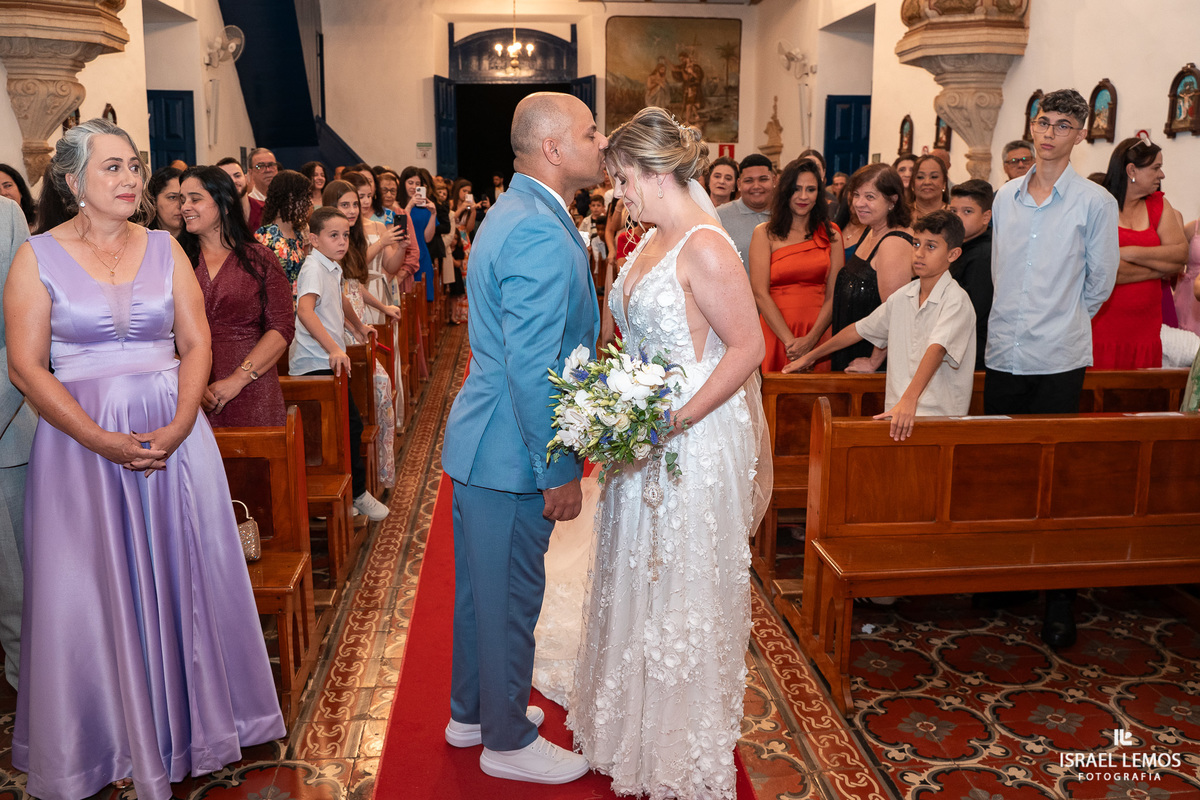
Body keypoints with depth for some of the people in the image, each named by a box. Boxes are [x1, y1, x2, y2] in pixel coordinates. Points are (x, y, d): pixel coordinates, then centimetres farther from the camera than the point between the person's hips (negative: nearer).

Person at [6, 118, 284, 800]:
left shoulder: (165, 249, 5)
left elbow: (197, 345, 2)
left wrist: (177, 427, -14)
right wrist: (103, 442, -17)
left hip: (174, 434, 2)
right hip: (80, 440, -2)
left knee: (179, 578, 9)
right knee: (93, 588, 7)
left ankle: (185, 722, 28)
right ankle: (106, 739, 26)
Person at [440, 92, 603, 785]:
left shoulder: (515, 212, 12)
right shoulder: (541, 233, -22)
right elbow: (532, 370, -26)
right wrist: (558, 472, -20)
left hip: (483, 439, 10)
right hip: (512, 452, -10)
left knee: (481, 585, 22)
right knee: (509, 596, 6)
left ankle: (472, 711, 40)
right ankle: (508, 742, 26)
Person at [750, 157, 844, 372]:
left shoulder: (831, 235, 10)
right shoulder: (765, 234, 3)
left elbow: (834, 294, 2)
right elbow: (760, 294, -5)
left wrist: (811, 339, -12)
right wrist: (790, 340, -13)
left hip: (820, 334, 2)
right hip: (776, 334, -2)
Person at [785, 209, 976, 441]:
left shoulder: (956, 300, -9)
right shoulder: (902, 297, 12)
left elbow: (936, 349, -25)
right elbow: (859, 329, 25)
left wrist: (909, 400, -39)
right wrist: (810, 357, 33)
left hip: (940, 417, -6)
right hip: (897, 413, 6)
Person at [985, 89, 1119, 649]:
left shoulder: (1095, 202, -3)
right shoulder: (1005, 197, 10)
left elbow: (1099, 284, 4)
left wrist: (1059, 325, 12)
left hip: (1057, 362, -4)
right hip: (1003, 355, 4)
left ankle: (1060, 599, 11)